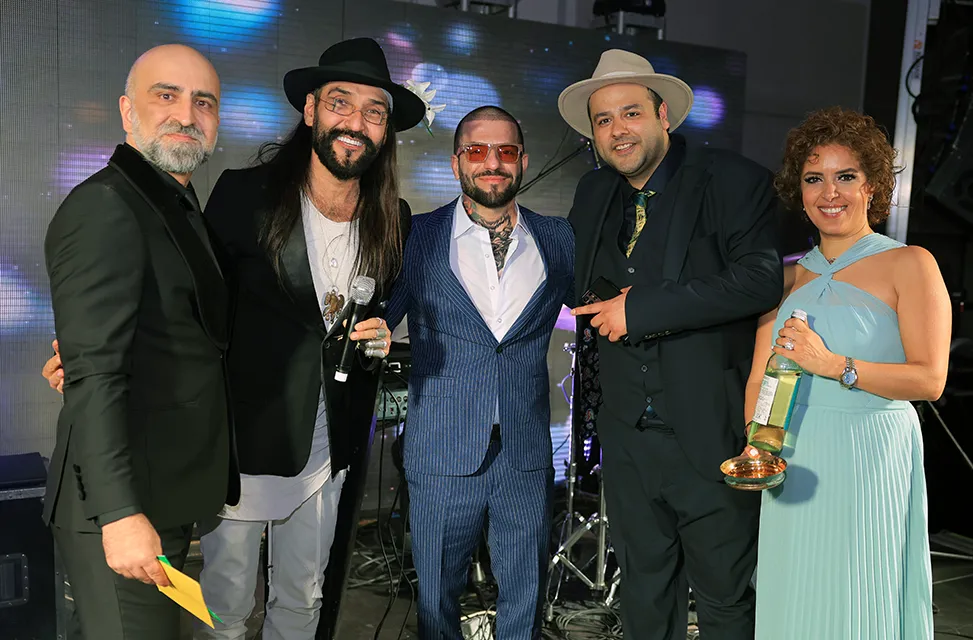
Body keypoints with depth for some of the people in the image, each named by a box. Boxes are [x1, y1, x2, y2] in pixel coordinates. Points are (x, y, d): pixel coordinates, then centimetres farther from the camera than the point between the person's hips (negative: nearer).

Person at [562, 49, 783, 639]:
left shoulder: (733, 181, -8)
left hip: (710, 436, -5)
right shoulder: (594, 195, 11)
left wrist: (640, 311, -21)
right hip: (626, 436, 5)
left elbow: (761, 278, -22)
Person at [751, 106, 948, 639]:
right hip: (793, 467, 4)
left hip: (870, 461, -4)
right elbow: (759, 377, 9)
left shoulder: (909, 265, -2)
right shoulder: (789, 277, 11)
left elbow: (931, 379, -10)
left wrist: (833, 364, -20)